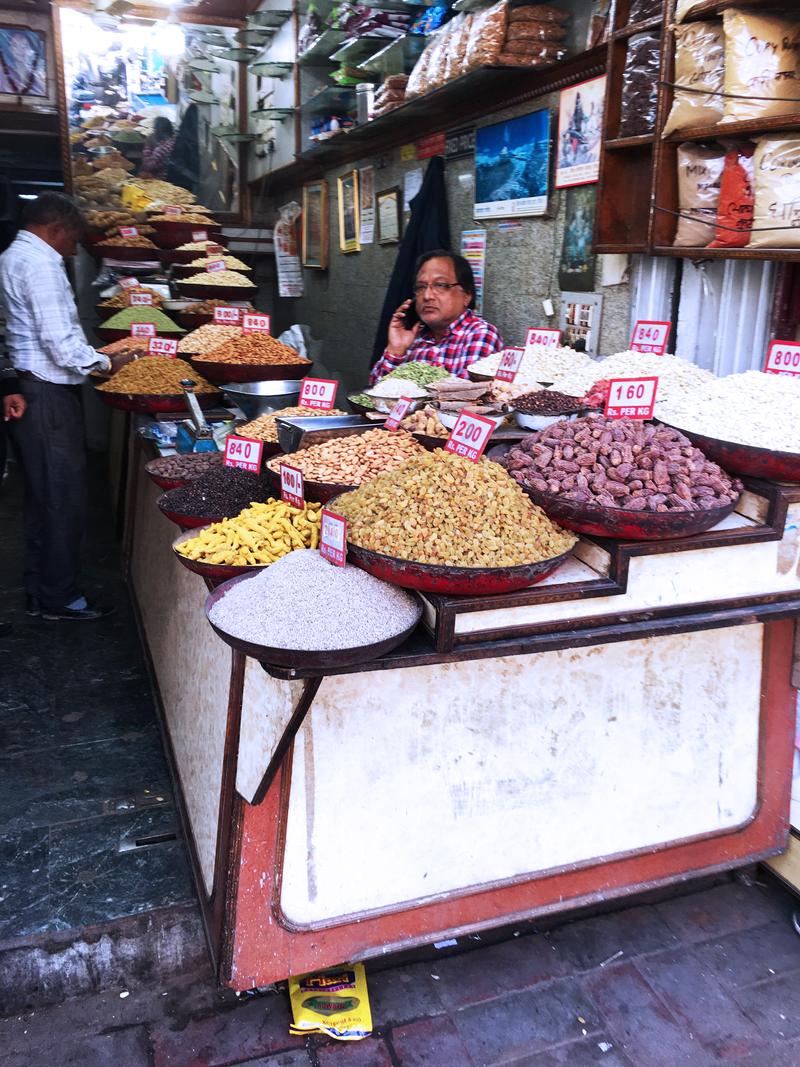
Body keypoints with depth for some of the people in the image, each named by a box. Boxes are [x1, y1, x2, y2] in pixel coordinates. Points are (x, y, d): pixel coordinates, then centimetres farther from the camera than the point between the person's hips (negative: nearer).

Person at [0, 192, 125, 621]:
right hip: (48, 397, -10)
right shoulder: (39, 264, -15)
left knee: (42, 498, 15)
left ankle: (39, 592, 25)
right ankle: (59, 597, 9)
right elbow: (61, 343, -21)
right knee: (64, 498, -1)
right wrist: (105, 363, -7)